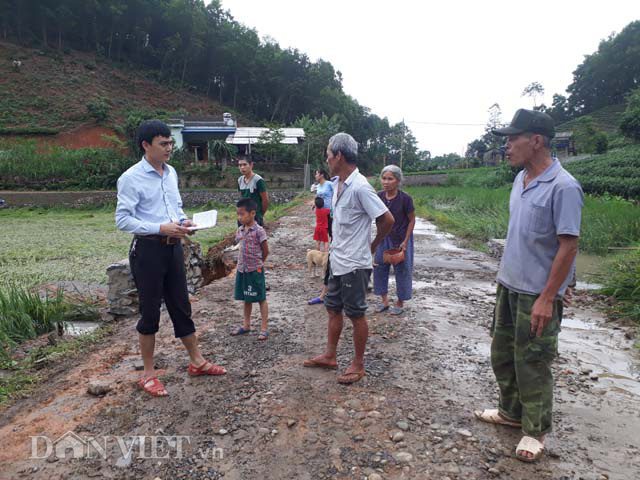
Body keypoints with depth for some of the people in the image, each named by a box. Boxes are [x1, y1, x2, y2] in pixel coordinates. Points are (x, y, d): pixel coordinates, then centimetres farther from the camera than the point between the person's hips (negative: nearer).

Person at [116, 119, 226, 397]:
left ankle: (197, 361, 29)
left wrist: (183, 221, -1)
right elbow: (122, 220, -15)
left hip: (173, 247, 6)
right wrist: (160, 228, -23)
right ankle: (148, 374, 22)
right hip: (148, 249, -6)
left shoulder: (171, 172, 9)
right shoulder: (131, 178, -12)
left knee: (181, 306, 15)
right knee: (150, 312, 5)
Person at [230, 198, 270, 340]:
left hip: (255, 270, -7)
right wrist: (244, 262, 7)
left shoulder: (259, 231, -14)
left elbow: (265, 251, -8)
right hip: (242, 269, 7)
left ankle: (264, 329, 9)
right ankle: (246, 325, 31)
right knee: (246, 299, 18)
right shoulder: (240, 230, 6)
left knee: (261, 299, 2)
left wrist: (257, 263, 2)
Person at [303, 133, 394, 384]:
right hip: (338, 260, 9)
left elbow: (387, 220, -19)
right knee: (333, 308, 18)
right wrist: (335, 246, 13)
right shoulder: (338, 184, 6)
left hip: (354, 264, -9)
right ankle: (330, 356, 33)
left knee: (356, 314, 5)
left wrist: (372, 246, -6)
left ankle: (358, 364, 21)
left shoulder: (360, 187, -21)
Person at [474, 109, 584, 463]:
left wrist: (546, 298, -20)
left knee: (532, 363, 6)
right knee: (502, 354, 18)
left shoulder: (563, 187, -18)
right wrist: (504, 274, 16)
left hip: (537, 293, -8)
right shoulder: (520, 179, 6)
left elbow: (568, 246, -19)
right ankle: (511, 412, 38)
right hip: (509, 285, 8)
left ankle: (535, 431, 26)